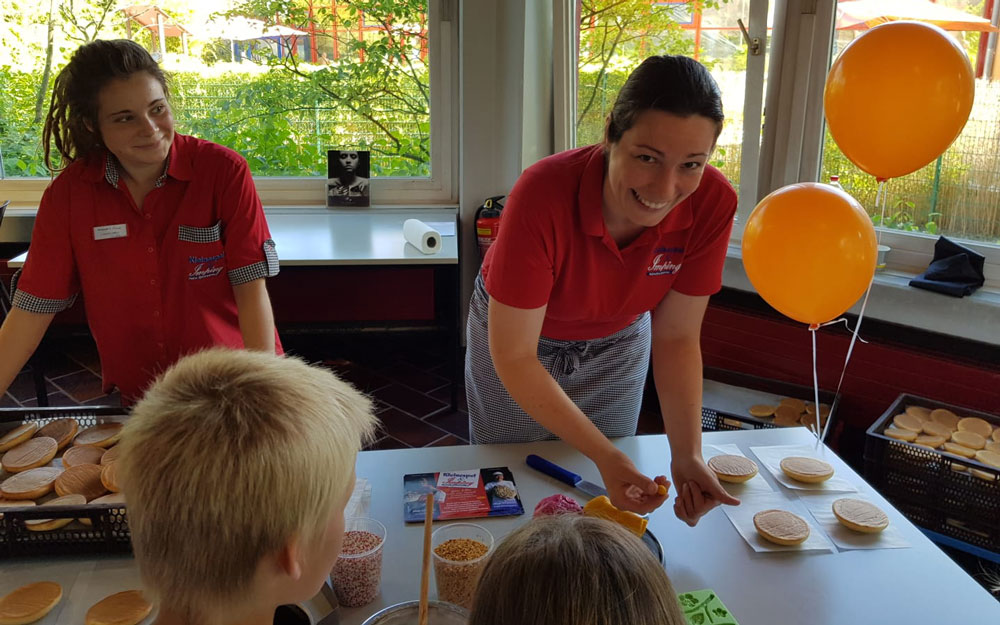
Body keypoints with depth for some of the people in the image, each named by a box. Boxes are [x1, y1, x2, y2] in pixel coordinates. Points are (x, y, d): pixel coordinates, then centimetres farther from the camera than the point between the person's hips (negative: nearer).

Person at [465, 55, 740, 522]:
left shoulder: (712, 203, -28)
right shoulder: (543, 195, -39)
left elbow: (676, 339, -18)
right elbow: (514, 357, -33)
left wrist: (687, 456, -28)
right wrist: (604, 456, -38)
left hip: (618, 342, 3)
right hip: (519, 335, -2)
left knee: (607, 500, 19)